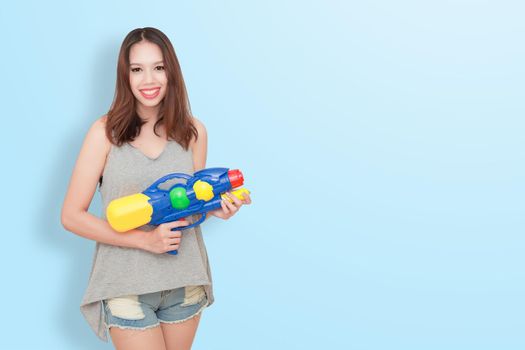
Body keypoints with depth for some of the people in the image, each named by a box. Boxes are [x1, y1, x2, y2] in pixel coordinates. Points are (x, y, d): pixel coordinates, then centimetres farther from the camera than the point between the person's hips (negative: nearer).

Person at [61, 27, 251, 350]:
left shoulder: (193, 130, -1)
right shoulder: (106, 131, -10)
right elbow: (72, 216, -9)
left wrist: (215, 207, -10)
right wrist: (145, 240, -18)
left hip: (186, 281, 3)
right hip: (127, 284, -3)